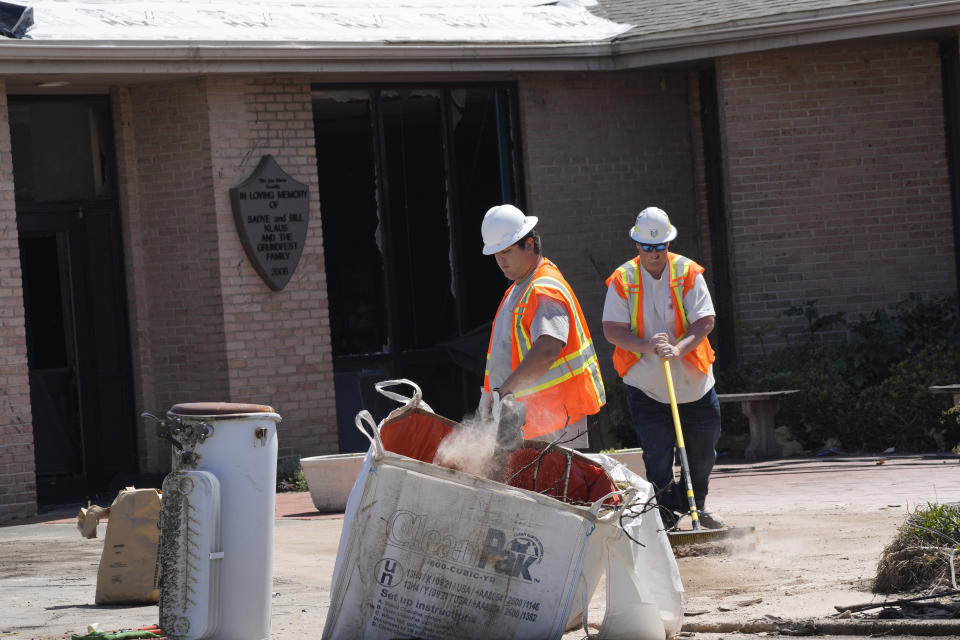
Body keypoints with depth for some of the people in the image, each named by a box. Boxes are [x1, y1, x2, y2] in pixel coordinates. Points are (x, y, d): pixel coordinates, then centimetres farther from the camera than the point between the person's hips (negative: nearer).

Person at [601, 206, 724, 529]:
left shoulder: (688, 273, -5)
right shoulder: (622, 280, -4)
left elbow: (705, 321, -11)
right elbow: (612, 329, -8)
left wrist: (679, 348, -28)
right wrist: (646, 346, -25)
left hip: (693, 381, 2)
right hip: (645, 384, -2)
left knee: (703, 452, 11)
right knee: (657, 454, -6)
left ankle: (694, 506, 33)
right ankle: (665, 518, 3)